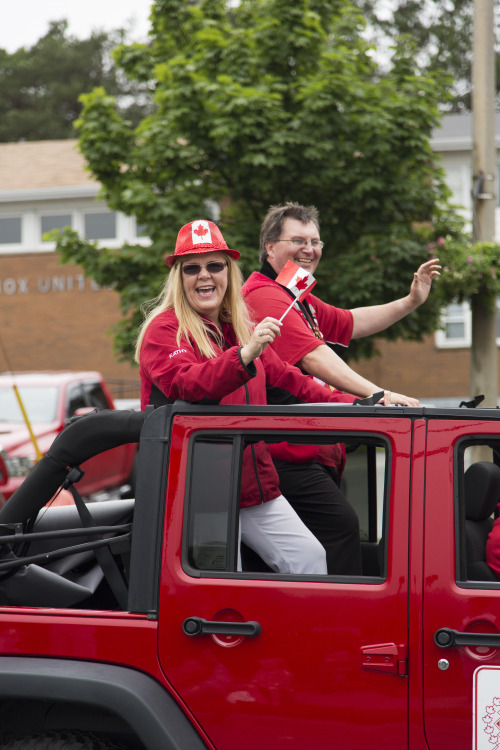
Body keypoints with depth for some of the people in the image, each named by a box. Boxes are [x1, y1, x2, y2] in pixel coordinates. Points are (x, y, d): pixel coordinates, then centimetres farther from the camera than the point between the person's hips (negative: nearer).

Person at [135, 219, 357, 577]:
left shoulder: (244, 330, 19)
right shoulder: (162, 331, -6)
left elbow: (288, 380, 20)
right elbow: (185, 384, -24)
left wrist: (355, 407, 8)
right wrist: (244, 356, -40)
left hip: (256, 485, 7)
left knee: (309, 556, 0)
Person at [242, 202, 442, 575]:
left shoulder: (301, 301, 21)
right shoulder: (266, 297, -15)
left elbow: (351, 323, 28)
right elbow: (314, 357, -26)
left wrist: (410, 302, 18)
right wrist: (378, 394, -33)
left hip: (314, 452, 11)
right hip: (288, 454, -11)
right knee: (340, 523, -21)